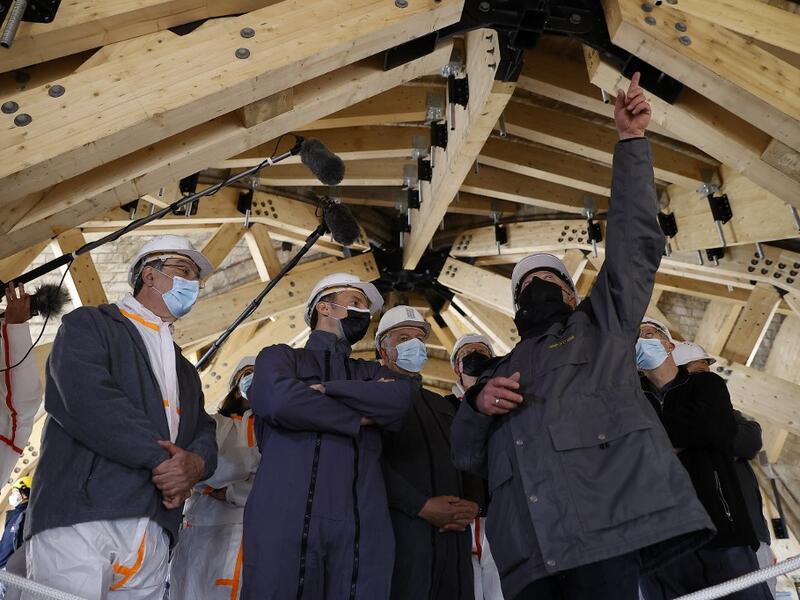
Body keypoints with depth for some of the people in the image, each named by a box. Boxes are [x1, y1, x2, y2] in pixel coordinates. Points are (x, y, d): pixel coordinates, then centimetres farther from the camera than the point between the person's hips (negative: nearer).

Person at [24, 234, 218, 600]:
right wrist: (162, 459, -10)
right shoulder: (89, 323, 7)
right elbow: (86, 396, -11)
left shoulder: (186, 371, 27)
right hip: (79, 518, -5)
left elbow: (205, 435, 16)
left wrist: (195, 463, -9)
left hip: (152, 535, 6)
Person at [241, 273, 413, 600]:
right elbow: (279, 400, -10)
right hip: (285, 519, -3)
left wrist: (324, 389, -3)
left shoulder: (372, 372, 23)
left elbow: (400, 399, 1)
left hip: (361, 525, 4)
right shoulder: (280, 356, 12)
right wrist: (361, 417, -1)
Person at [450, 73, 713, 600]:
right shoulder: (500, 373, 30)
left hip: (607, 523, -3)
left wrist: (632, 142, 13)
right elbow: (466, 457, 22)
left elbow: (634, 238, 15)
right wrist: (477, 405, 2)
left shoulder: (602, 326, 23)